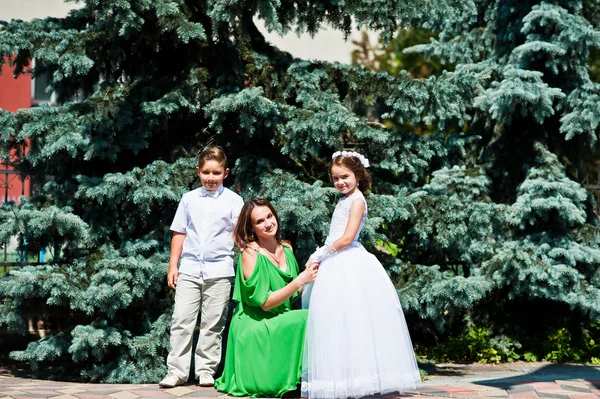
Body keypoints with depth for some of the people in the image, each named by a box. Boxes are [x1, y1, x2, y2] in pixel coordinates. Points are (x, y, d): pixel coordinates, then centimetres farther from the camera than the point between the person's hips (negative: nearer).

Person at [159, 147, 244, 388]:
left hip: (219, 270, -2)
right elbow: (179, 233, 11)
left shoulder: (233, 200, 3)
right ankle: (177, 371, 3)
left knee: (212, 324, 4)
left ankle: (206, 371, 13)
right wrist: (173, 266, 7)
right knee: (182, 321, -1)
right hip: (189, 269, 2)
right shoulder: (189, 198, 9)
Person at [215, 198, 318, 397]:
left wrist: (309, 276, -7)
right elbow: (265, 303, -17)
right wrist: (300, 281, -21)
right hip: (255, 328, -6)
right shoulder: (250, 254, -13)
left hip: (281, 324, 6)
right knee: (306, 319, -26)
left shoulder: (286, 249, 5)